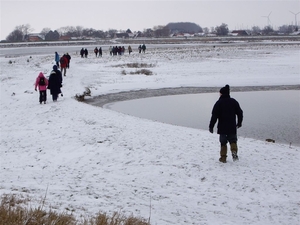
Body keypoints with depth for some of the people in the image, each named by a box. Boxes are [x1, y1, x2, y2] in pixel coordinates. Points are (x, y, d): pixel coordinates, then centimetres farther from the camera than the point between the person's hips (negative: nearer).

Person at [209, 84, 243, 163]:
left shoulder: (219, 103, -8)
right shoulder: (234, 101, 3)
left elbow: (214, 116, -12)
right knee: (233, 140, 14)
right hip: (232, 127, 2)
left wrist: (211, 126, -7)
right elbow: (240, 113, 9)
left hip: (222, 128, -2)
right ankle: (234, 151, -12)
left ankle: (223, 157, 7)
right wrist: (239, 123, 22)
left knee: (223, 143, 9)